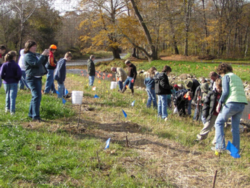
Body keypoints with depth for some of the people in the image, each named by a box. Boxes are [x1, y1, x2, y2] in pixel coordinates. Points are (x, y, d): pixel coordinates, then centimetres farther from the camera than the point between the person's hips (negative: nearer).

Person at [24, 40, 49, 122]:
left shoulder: (33, 55, 21)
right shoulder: (28, 56, -10)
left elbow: (42, 64, 23)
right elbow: (36, 64, -23)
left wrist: (46, 56, 9)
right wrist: (43, 55, -18)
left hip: (37, 78, 10)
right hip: (32, 78, -10)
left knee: (35, 97, 15)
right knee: (37, 96, -16)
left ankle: (31, 114, 24)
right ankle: (36, 116, -17)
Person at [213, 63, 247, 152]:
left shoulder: (226, 77, 2)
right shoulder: (238, 78, 26)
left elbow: (225, 92, -10)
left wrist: (220, 103, -3)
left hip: (232, 103, -7)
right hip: (242, 103, 7)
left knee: (219, 122, 6)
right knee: (235, 127, 15)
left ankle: (220, 146, -4)